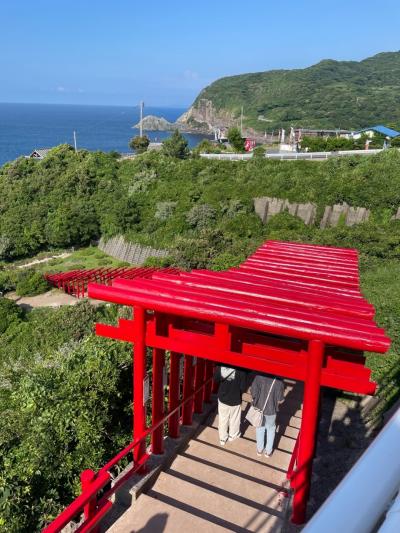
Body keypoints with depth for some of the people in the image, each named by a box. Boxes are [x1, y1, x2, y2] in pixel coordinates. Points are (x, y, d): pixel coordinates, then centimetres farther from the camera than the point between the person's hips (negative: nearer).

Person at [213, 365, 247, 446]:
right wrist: (239, 393, 1)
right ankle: (232, 436, 44)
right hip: (235, 399, -2)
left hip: (222, 397, 2)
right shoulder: (241, 369, -26)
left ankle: (223, 438, 36)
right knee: (234, 419, 23)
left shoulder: (220, 366, -17)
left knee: (222, 419, 20)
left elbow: (215, 379, -2)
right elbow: (243, 386, -19)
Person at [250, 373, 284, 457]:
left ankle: (259, 449, 41)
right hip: (271, 410, -1)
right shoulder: (279, 381, -23)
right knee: (271, 429, 25)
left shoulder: (259, 376, -19)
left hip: (258, 408, 1)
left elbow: (253, 393, -13)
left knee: (259, 427, 25)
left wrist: (258, 399, 6)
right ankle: (268, 451, 37)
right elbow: (279, 400, -15)